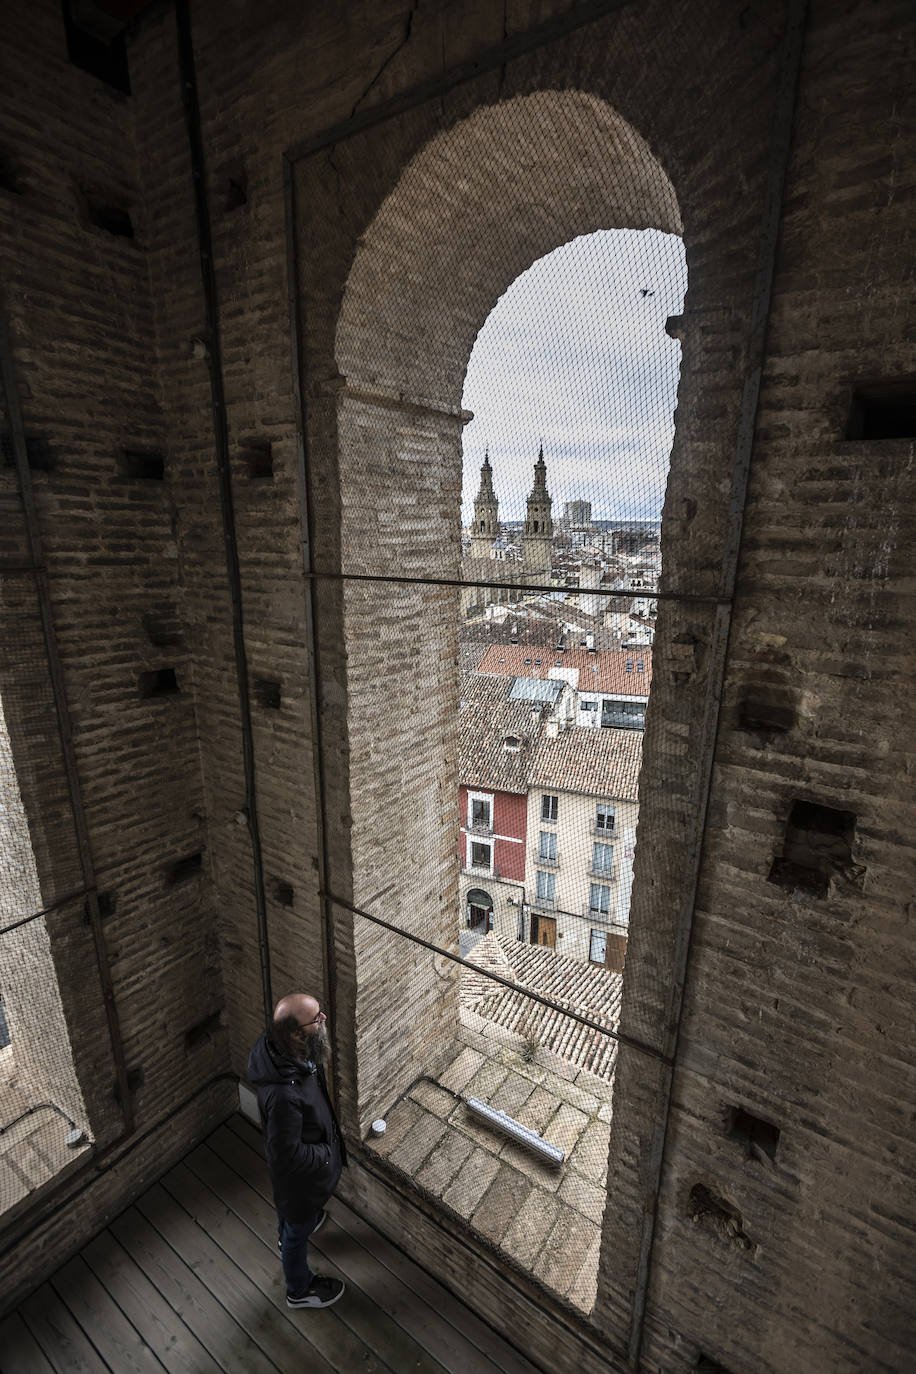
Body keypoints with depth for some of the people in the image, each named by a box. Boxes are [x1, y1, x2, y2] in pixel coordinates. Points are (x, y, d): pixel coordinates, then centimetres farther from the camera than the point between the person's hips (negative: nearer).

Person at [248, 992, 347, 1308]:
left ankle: (287, 1236, 68)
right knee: (299, 1229, 24)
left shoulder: (284, 1047, -23)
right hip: (299, 1174, -7)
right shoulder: (284, 1094, -46)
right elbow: (288, 1155, -32)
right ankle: (299, 1290, 53)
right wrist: (327, 1154, -17)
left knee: (290, 1206, 37)